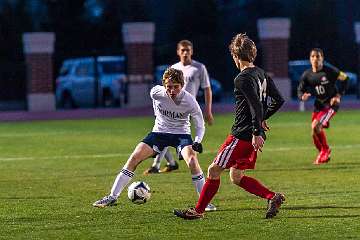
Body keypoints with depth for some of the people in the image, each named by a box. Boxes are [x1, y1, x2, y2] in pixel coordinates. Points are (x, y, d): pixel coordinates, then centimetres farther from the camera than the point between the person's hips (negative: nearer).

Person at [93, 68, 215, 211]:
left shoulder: (189, 101, -22)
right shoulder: (156, 92, -18)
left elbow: (200, 126, -11)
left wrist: (197, 141, -29)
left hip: (181, 133, -2)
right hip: (160, 131, 2)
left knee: (192, 161, -28)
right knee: (134, 158, -11)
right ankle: (112, 197, -3)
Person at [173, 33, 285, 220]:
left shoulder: (243, 79, -15)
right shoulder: (261, 74, 11)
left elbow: (256, 106, -25)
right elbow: (279, 100, 17)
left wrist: (256, 133, -28)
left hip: (243, 135, -9)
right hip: (254, 136, 9)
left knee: (214, 170, -1)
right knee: (236, 177, 15)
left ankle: (198, 210, 4)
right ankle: (273, 197, 3)